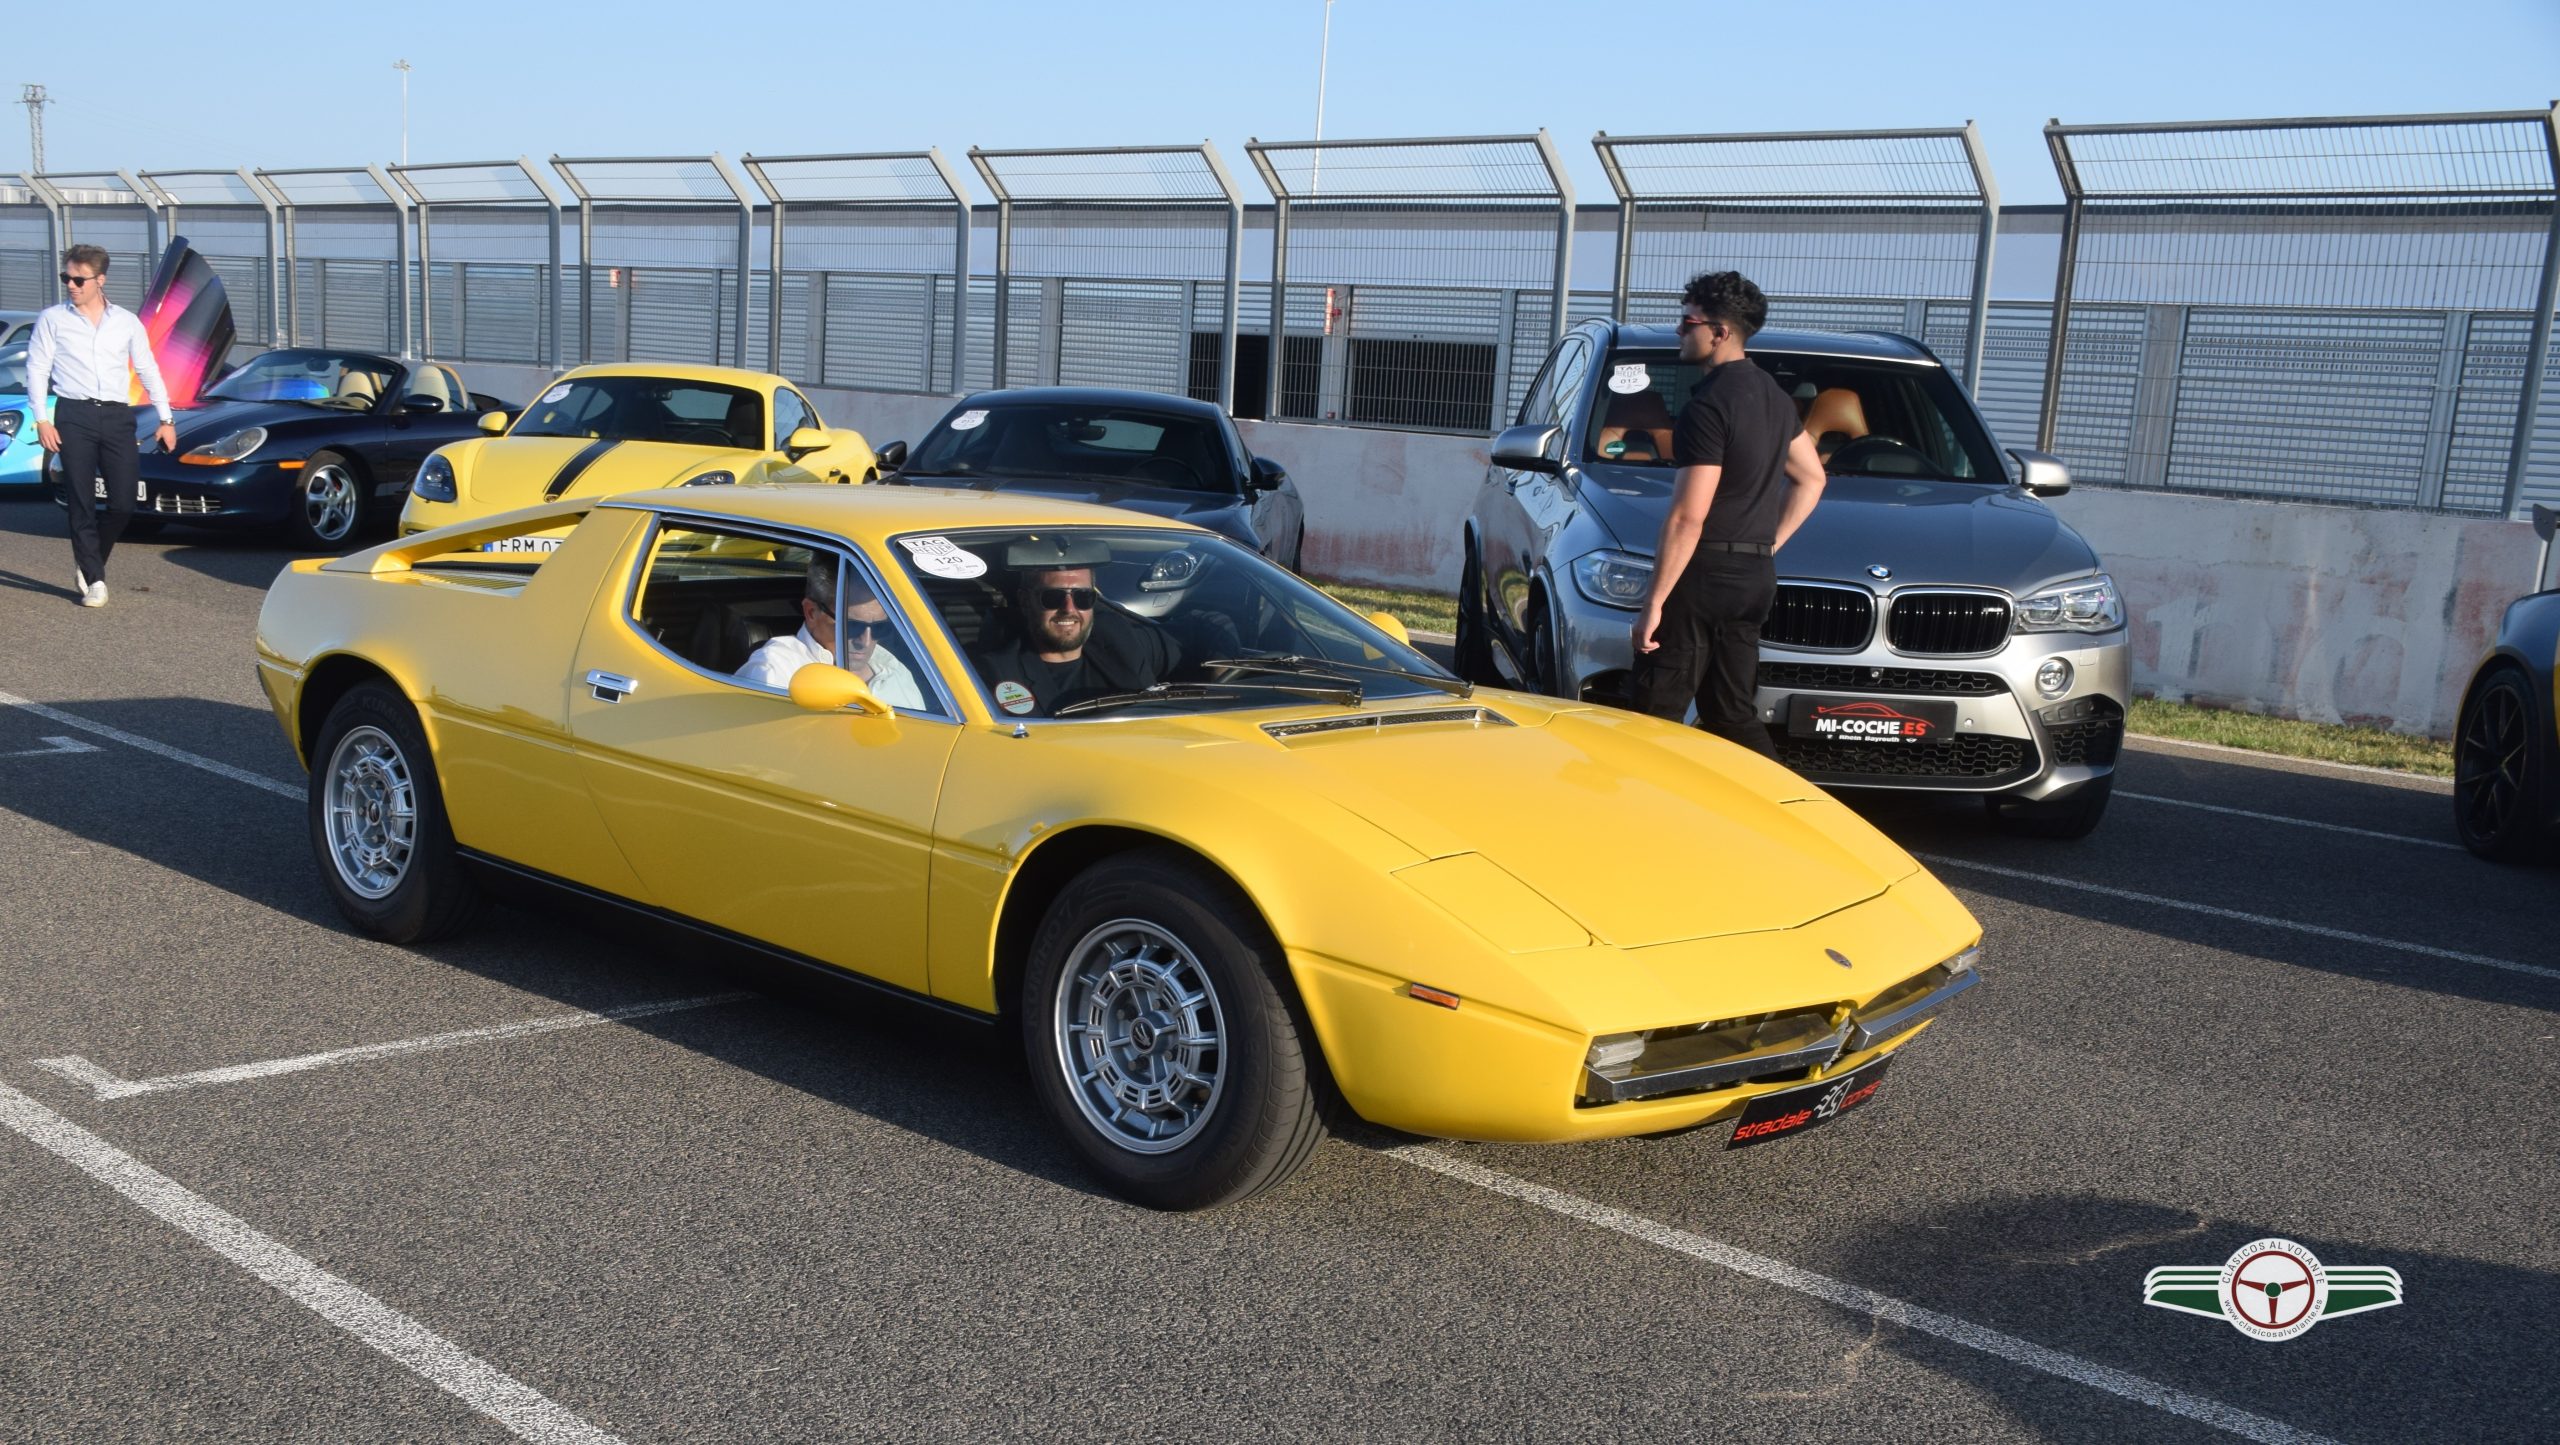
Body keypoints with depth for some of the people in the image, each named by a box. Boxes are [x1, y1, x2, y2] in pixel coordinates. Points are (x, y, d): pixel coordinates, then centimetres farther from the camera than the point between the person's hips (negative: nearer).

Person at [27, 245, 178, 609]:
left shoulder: (127, 322, 10)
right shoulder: (52, 319, 5)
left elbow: (148, 371, 14)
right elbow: (37, 370, 4)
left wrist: (165, 418, 9)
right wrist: (41, 420, -5)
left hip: (117, 416, 2)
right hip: (74, 416, -2)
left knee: (124, 502, -3)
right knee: (80, 503, -3)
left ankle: (90, 562, 21)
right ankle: (94, 580, 2)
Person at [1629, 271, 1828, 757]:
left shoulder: (1709, 405, -15)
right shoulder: (1774, 396, 14)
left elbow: (1688, 517, -19)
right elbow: (1811, 479, 24)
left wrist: (1655, 601, -16)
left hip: (1705, 573, -9)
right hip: (1756, 576, 9)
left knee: (1656, 717, -3)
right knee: (1734, 716, 14)